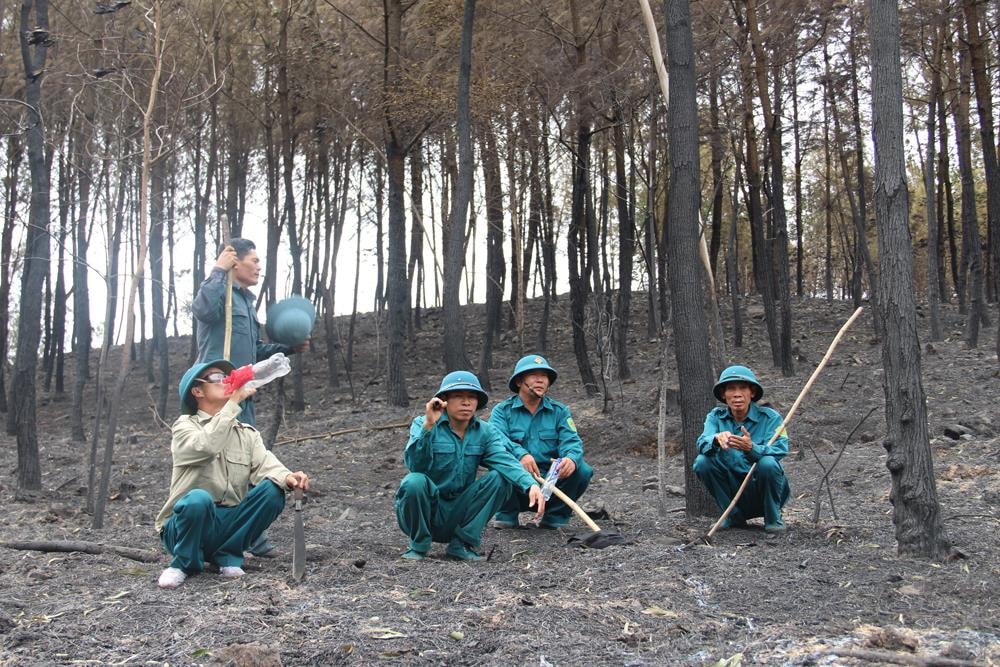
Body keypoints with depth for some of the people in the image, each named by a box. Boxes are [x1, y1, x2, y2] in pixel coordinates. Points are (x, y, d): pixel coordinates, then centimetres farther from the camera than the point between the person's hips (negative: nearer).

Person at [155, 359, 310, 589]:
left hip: (228, 524, 4)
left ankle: (227, 555, -3)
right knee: (199, 498, -36)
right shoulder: (185, 426, -3)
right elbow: (206, 446, -26)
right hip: (185, 525, -4)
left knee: (272, 490, -18)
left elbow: (264, 464, -7)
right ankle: (184, 563, -8)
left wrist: (286, 477, -29)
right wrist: (234, 402, -23)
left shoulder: (247, 433, 12)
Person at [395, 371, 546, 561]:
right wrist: (428, 426, -36)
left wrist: (531, 485, -36)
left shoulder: (485, 432, 1)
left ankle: (461, 544, -8)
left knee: (500, 478, -15)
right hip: (425, 512, -3)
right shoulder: (423, 425, -9)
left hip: (459, 515, 3)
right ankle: (418, 545, -7)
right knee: (415, 481, -33)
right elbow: (415, 465, -25)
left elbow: (505, 461, -17)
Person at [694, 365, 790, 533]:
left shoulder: (770, 417, -9)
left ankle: (773, 518, -5)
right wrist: (717, 439, -44)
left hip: (764, 493, -2)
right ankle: (734, 516, 0)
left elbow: (779, 450, -25)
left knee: (768, 463, -31)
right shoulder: (716, 416, -1)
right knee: (702, 462, -20)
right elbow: (702, 443, -19)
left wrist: (751, 448, -45)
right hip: (732, 491, 3)